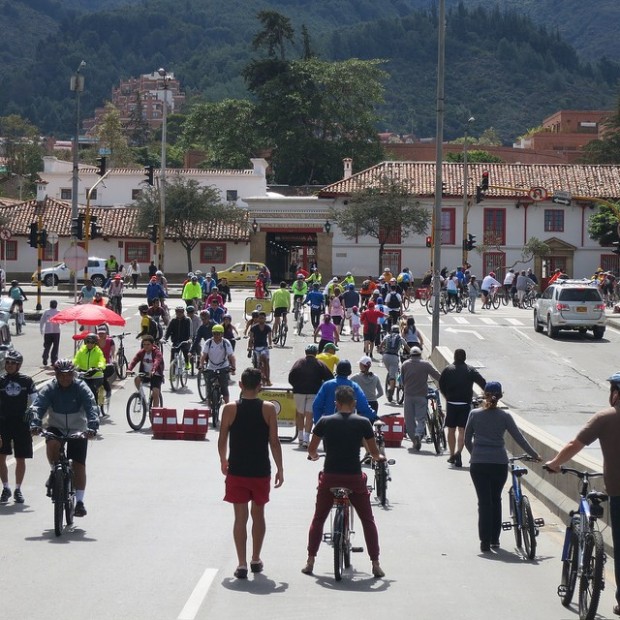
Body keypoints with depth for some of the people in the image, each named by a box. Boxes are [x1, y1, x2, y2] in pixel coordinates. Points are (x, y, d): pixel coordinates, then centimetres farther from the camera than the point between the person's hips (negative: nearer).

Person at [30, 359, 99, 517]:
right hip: (56, 427, 1)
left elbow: (92, 407, -25)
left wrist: (92, 426, -42)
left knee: (79, 465, -5)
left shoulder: (81, 388, -15)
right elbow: (38, 406, -23)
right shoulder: (49, 388, -12)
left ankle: (79, 501, 4)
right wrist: (35, 424, -42)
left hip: (78, 430, -1)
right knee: (52, 444, -32)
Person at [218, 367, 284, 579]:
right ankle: (256, 560, 27)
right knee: (258, 515, 18)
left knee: (240, 517, 3)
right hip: (261, 472, 1)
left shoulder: (230, 409, -6)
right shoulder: (268, 409, -6)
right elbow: (274, 442, -6)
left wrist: (224, 462, 17)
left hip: (237, 471, -1)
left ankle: (242, 564, -3)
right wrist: (280, 469, 4)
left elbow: (222, 441, -1)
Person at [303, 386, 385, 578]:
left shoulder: (325, 422, 2)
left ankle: (310, 562, 15)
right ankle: (376, 564, 10)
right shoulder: (363, 423, -1)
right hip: (354, 478, -1)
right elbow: (374, 452, 6)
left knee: (318, 519, 18)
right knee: (368, 521, 14)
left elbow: (311, 449, 11)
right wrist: (380, 458, 30)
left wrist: (314, 456, 35)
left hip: (329, 477, 1)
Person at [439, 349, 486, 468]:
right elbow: (482, 382, -7)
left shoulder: (447, 369, 2)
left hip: (451, 403, 1)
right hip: (465, 404, -1)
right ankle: (458, 452, -20)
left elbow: (441, 385, 3)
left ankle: (452, 455, 19)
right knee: (462, 430, 0)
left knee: (451, 430, 13)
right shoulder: (471, 370, 0)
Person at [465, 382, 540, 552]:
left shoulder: (474, 414, 1)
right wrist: (535, 455, 13)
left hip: (478, 464, 0)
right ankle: (494, 539, 21)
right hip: (499, 463, 0)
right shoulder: (504, 416, -1)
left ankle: (485, 541, -5)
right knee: (496, 500, 17)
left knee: (484, 501, 2)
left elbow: (467, 440, 7)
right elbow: (519, 438, 2)